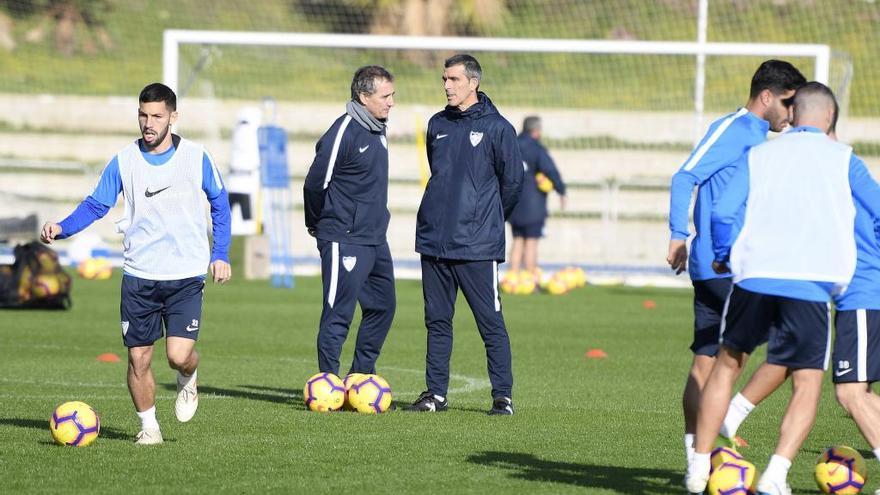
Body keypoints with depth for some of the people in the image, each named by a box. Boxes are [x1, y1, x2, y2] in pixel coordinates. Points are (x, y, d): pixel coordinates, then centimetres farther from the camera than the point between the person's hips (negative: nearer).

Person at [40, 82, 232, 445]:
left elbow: (220, 203, 10)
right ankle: (148, 425, 20)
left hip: (186, 276, -2)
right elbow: (96, 204, 4)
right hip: (138, 276, 2)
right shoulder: (124, 161, 0)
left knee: (179, 355, -15)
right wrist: (62, 228, -14)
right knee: (138, 358, 1)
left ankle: (188, 381, 20)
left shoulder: (196, 158, -2)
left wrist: (220, 254, 2)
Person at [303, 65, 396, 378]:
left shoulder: (377, 129, 11)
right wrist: (316, 224, 2)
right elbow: (315, 184, -12)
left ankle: (361, 378, 23)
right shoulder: (343, 134, -17)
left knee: (383, 307, 13)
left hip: (375, 240, 9)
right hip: (345, 242, -9)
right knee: (338, 314, -6)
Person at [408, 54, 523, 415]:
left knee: (490, 322, -4)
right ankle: (435, 393, 15)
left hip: (477, 246, -6)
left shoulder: (497, 128, -5)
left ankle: (503, 395, -1)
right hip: (433, 239, 6)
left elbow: (512, 181, 1)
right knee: (437, 320, 9)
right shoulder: (438, 124, 12)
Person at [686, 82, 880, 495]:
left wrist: (724, 256, 23)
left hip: (754, 276, 2)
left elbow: (723, 212, 6)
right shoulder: (842, 158, 11)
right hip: (811, 285, -2)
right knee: (807, 384, 5)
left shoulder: (757, 155, 15)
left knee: (727, 364, 18)